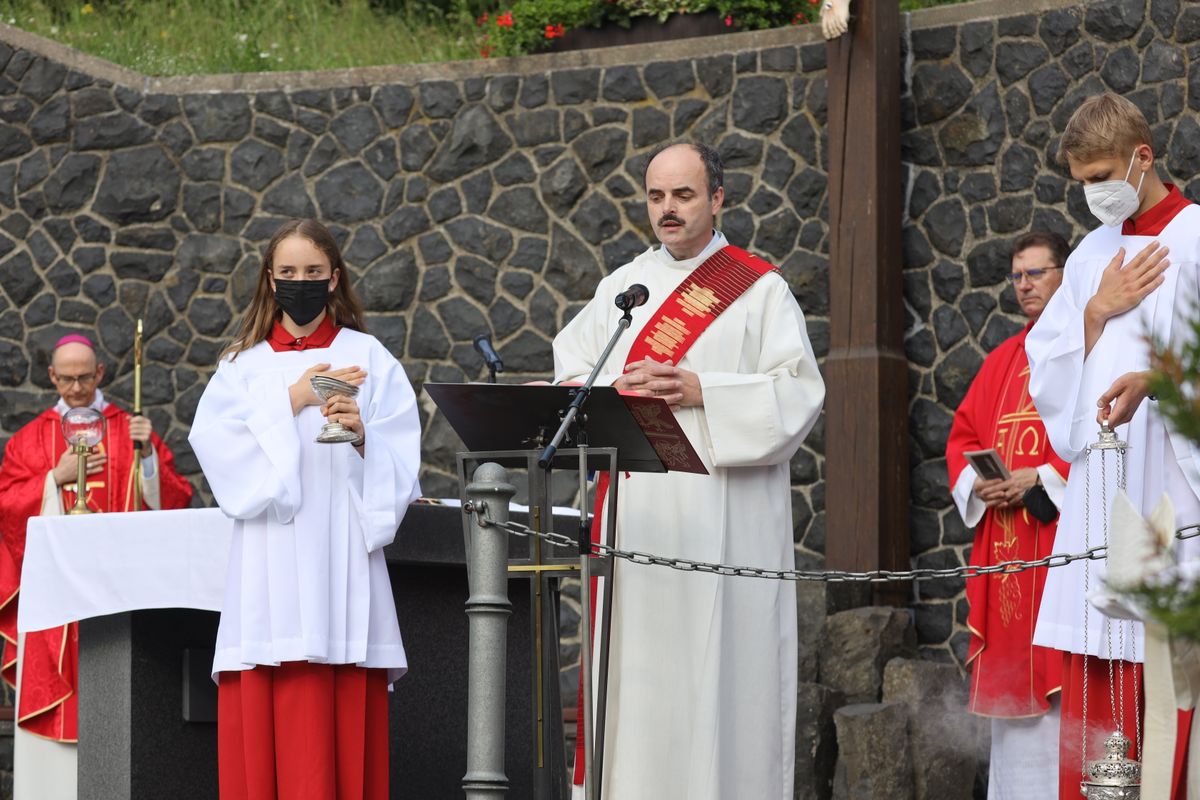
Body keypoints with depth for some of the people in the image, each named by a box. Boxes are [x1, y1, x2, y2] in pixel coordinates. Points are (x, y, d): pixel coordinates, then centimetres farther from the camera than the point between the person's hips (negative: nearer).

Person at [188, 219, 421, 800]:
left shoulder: (368, 358, 11)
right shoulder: (243, 364, 16)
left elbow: (401, 463, 2)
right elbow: (213, 441, -1)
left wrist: (362, 435, -18)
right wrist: (292, 401, -9)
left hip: (341, 552, -1)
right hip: (267, 560, 1)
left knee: (344, 718, -8)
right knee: (262, 720, -7)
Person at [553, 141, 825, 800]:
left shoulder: (760, 289, 4)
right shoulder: (620, 289, 17)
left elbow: (797, 393, -6)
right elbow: (570, 380, 13)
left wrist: (700, 391, -16)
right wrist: (620, 392, -8)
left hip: (723, 514, -4)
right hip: (636, 512, 4)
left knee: (719, 663, -8)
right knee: (636, 666, -1)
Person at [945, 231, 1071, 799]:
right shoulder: (1002, 361, 19)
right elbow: (963, 436, 20)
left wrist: (1039, 480, -17)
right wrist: (978, 483, -1)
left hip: (1062, 534, -7)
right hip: (1002, 542, 7)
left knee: (1060, 690, -11)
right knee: (1011, 682, 6)